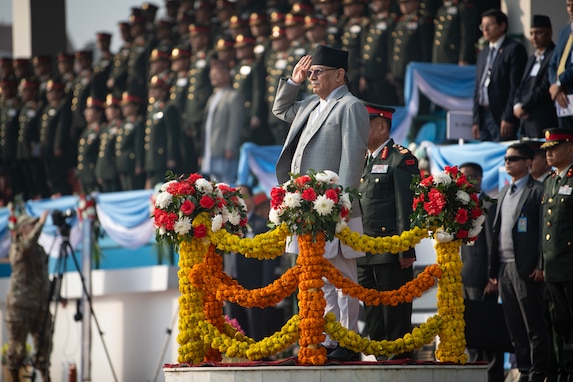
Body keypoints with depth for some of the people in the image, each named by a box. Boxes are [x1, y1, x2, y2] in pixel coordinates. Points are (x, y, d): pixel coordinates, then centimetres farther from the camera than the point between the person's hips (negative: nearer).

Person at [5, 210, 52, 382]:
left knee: (44, 344, 1)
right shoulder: (17, 247, -2)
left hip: (41, 305, 6)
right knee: (17, 345, -3)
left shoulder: (40, 250, 19)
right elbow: (28, 244, -27)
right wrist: (41, 223, -27)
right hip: (21, 303, -6)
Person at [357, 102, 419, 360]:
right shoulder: (363, 161, 20)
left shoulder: (401, 159, -5)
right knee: (373, 319, 10)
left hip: (391, 252, -8)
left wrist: (406, 251, -17)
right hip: (364, 254, 8)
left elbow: (407, 208, -11)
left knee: (395, 316, -5)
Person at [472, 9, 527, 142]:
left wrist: (508, 118, -17)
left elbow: (516, 86, -12)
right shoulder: (483, 54, 20)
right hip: (483, 115, 7)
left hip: (502, 117, -7)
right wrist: (476, 120, 13)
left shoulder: (514, 49, -4)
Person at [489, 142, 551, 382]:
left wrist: (541, 266, -16)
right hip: (504, 267, 8)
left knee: (534, 325, -5)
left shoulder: (537, 191, -5)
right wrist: (493, 268, 14)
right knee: (515, 326, 8)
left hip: (526, 268, -8)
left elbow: (544, 231, -10)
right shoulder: (504, 193, 19)